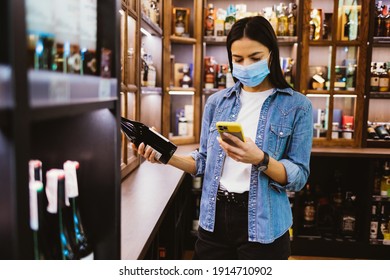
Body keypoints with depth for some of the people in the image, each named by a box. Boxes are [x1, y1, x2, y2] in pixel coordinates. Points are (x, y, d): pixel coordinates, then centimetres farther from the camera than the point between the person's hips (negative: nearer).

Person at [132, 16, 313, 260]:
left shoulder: (297, 105, -6)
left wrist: (260, 159, -26)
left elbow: (299, 177, -9)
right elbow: (204, 162, 7)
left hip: (262, 224, -3)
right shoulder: (217, 101, 3)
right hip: (214, 218, 3)